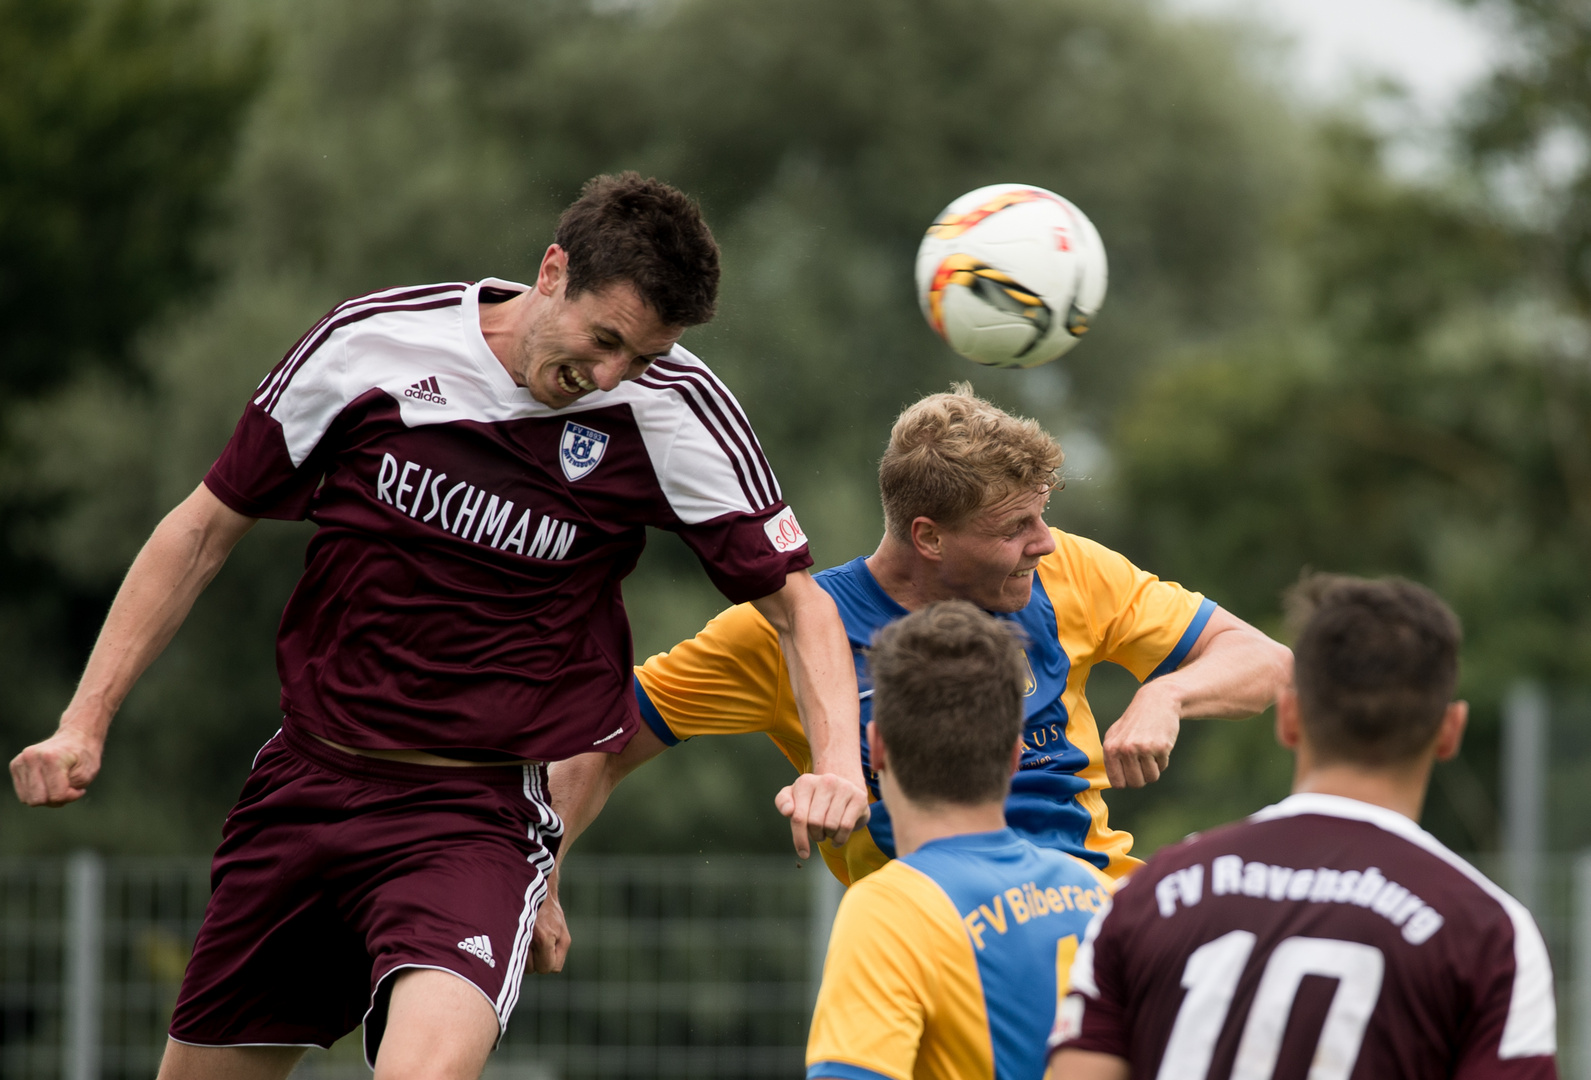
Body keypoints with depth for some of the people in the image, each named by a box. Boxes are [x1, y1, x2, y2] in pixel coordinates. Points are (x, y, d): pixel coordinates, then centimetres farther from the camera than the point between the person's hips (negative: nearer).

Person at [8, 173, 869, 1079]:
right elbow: (208, 527, 5)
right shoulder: (370, 342, -6)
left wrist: (839, 762, -20)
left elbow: (795, 598, -2)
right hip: (304, 789, 3)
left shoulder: (674, 410, -9)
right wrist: (85, 722, 2)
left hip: (483, 816, -3)